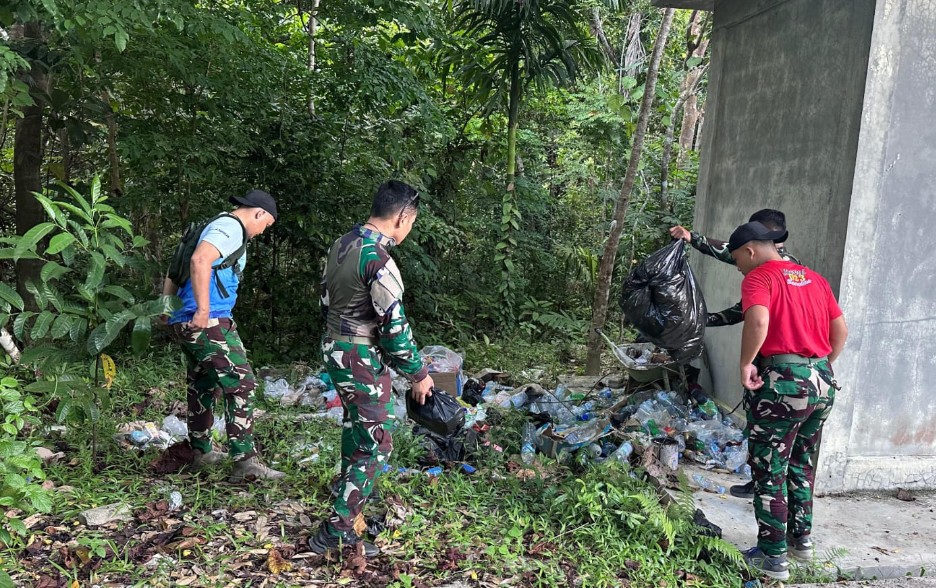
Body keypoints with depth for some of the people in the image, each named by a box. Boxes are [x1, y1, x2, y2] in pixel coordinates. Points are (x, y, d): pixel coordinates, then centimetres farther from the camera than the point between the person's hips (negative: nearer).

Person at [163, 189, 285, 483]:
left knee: (202, 386, 20)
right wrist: (204, 310, -28)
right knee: (241, 383, -10)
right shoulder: (230, 228, -8)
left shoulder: (219, 226, 23)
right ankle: (245, 462, -13)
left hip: (184, 323, 11)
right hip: (209, 323, -11)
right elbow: (200, 260, -27)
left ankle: (201, 453, 33)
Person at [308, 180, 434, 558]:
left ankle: (348, 491, 50)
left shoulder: (342, 244, 5)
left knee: (356, 425, 28)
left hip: (335, 348, 9)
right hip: (362, 359, -9)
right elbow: (394, 326, -21)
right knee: (375, 444, -2)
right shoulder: (379, 260, -23)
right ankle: (335, 533, 0)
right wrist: (418, 374, -10)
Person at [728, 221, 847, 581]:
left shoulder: (759, 277, -7)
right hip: (823, 382, 8)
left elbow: (759, 321, -26)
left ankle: (773, 556, 8)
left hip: (784, 380, -8)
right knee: (801, 464, 22)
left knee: (769, 469, 3)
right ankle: (802, 538, 32)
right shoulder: (814, 278, 16)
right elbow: (840, 331, 17)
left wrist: (746, 364, -15)